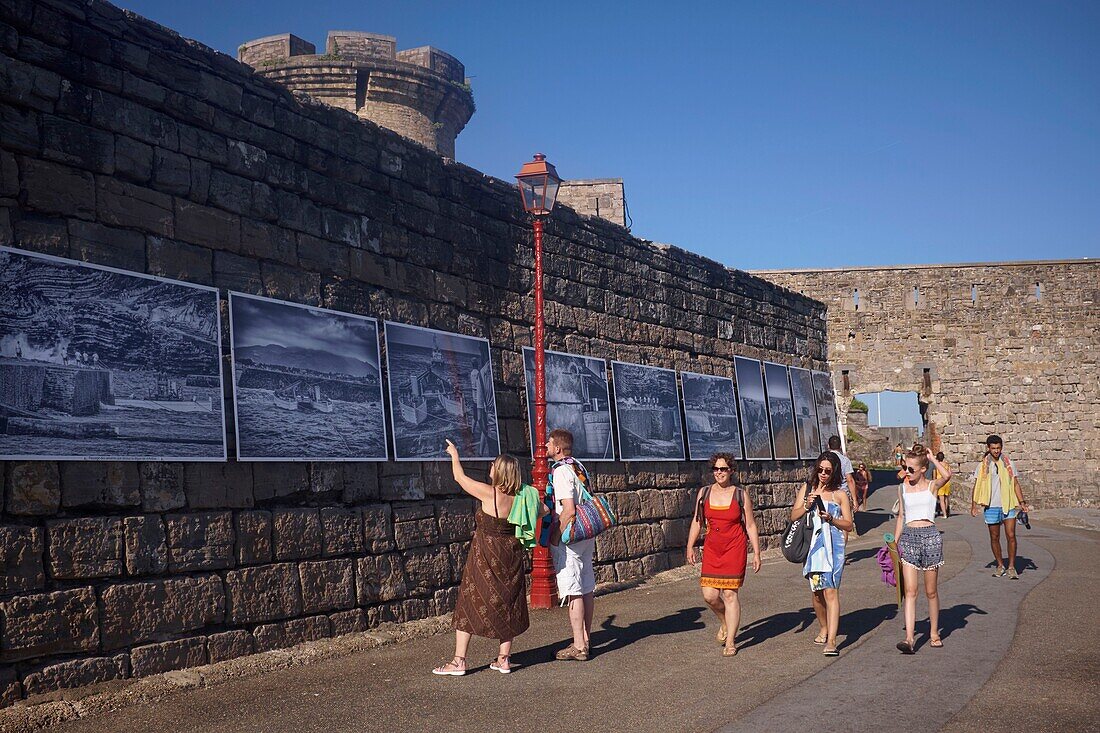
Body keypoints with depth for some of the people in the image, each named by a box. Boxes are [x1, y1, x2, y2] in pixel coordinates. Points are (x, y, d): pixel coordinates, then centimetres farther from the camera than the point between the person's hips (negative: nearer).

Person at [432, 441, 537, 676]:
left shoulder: (488, 493, -15)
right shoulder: (518, 498, 0)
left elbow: (460, 477, -1)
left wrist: (454, 455, 15)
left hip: (486, 555, -5)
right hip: (511, 554, 6)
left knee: (470, 604, 3)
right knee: (507, 604, 13)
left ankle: (459, 661, 4)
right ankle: (504, 659, 18)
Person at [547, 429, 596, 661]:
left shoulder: (560, 471, -16)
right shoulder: (579, 467, 11)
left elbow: (568, 511, -23)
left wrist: (555, 536, -13)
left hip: (569, 538, -9)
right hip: (586, 536, 9)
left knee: (573, 592, -5)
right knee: (586, 589, 12)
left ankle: (578, 647, -2)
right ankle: (585, 639, 22)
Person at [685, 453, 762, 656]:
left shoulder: (741, 495, -2)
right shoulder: (704, 493, 6)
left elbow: (750, 526, 2)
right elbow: (697, 522, 13)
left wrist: (757, 553, -1)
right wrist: (690, 546, 7)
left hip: (735, 548, -3)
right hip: (712, 548, 3)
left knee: (730, 593, -4)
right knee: (709, 595, -4)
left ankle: (730, 642, 6)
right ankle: (725, 623, 28)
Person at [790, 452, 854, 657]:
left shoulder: (840, 494, 3)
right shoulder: (807, 488, 9)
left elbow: (848, 524, 3)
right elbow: (793, 516, 7)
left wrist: (831, 519, -13)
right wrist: (806, 505, -10)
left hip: (832, 546, -3)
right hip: (812, 545, 3)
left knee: (831, 591, -12)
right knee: (817, 591, 12)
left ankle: (831, 641, -15)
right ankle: (823, 629, 35)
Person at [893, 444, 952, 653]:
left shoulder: (932, 486, 0)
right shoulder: (903, 488, 10)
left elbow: (947, 475, -23)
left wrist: (932, 457, -9)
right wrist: (894, 542, 14)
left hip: (930, 536, -2)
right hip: (908, 537, 2)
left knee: (931, 591, 8)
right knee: (910, 591, -6)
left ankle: (934, 633, 24)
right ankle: (909, 638, -13)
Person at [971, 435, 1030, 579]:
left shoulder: (1008, 463, 5)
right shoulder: (983, 465, 3)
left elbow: (1015, 484, 8)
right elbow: (977, 486, 5)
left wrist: (1022, 502, -1)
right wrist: (974, 505, -2)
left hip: (1008, 505, 0)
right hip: (991, 506, 0)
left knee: (1011, 536, -7)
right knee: (994, 537, 8)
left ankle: (1012, 567, 1)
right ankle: (1000, 566, 22)